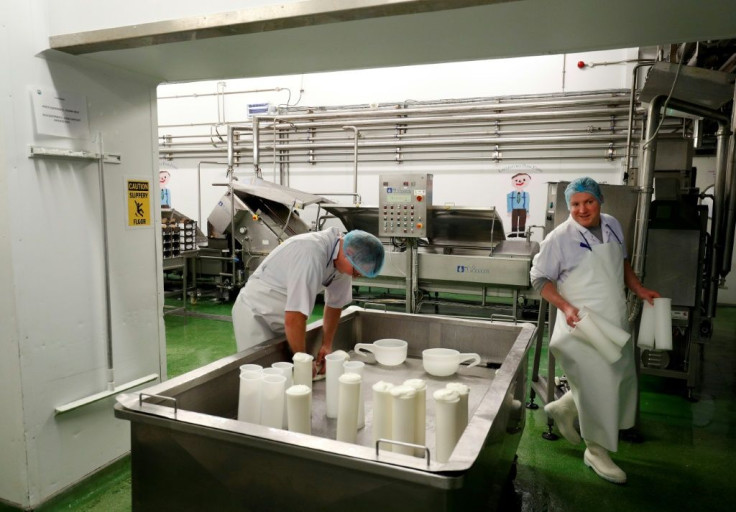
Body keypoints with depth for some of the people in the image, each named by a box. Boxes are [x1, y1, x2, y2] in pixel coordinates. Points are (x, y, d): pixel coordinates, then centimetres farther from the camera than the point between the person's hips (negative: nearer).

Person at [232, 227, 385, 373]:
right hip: (255, 313, -7)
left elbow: (335, 304, 5)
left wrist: (327, 345, -1)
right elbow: (294, 318, -35)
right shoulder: (313, 253, -35)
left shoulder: (343, 259, -10)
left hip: (283, 319, 7)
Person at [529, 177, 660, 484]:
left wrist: (639, 289, 11)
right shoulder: (560, 238, -15)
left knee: (622, 378, 17)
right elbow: (539, 278, -11)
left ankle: (563, 409, 36)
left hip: (615, 321, 7)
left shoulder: (612, 225, 5)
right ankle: (597, 451, 21)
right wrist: (565, 307, -22)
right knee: (596, 387, 0)